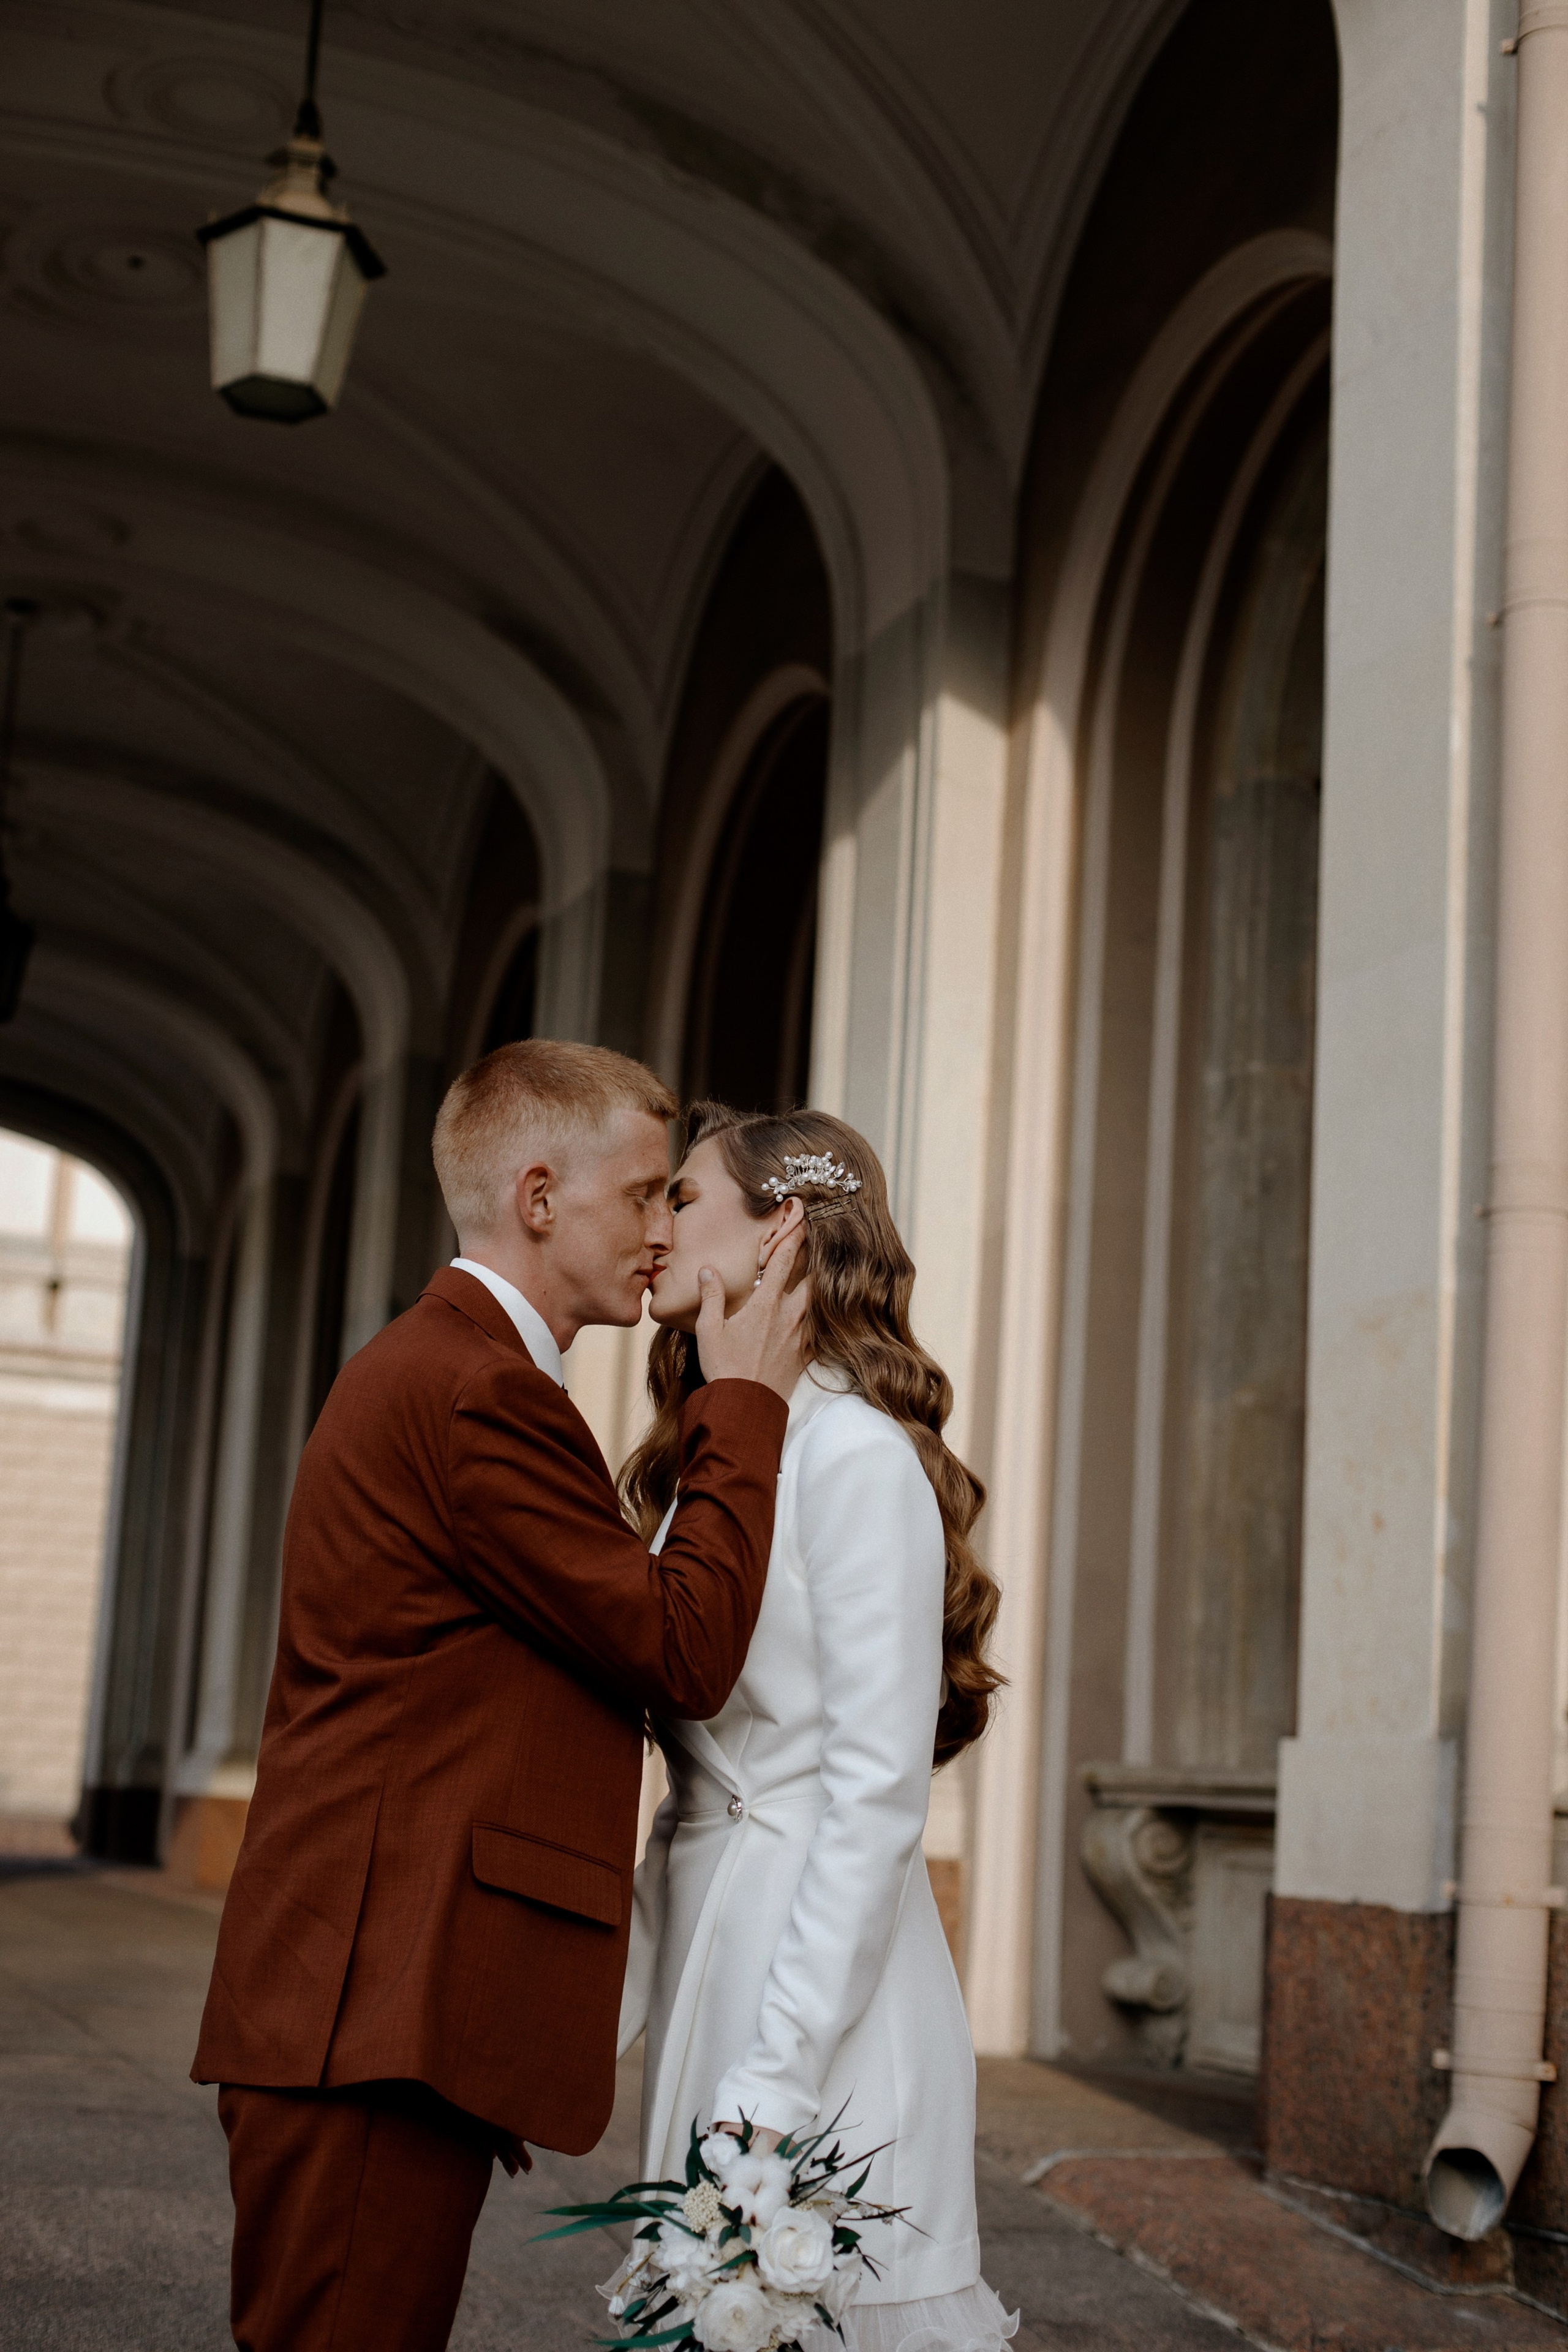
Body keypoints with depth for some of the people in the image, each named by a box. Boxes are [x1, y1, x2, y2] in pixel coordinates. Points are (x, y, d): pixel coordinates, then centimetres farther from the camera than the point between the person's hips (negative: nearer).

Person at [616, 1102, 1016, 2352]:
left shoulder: (856, 1453, -13)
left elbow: (878, 1792, -18)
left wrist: (774, 2081, -20)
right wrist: (616, 1998, 11)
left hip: (819, 1959, -8)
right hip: (709, 1938, 8)